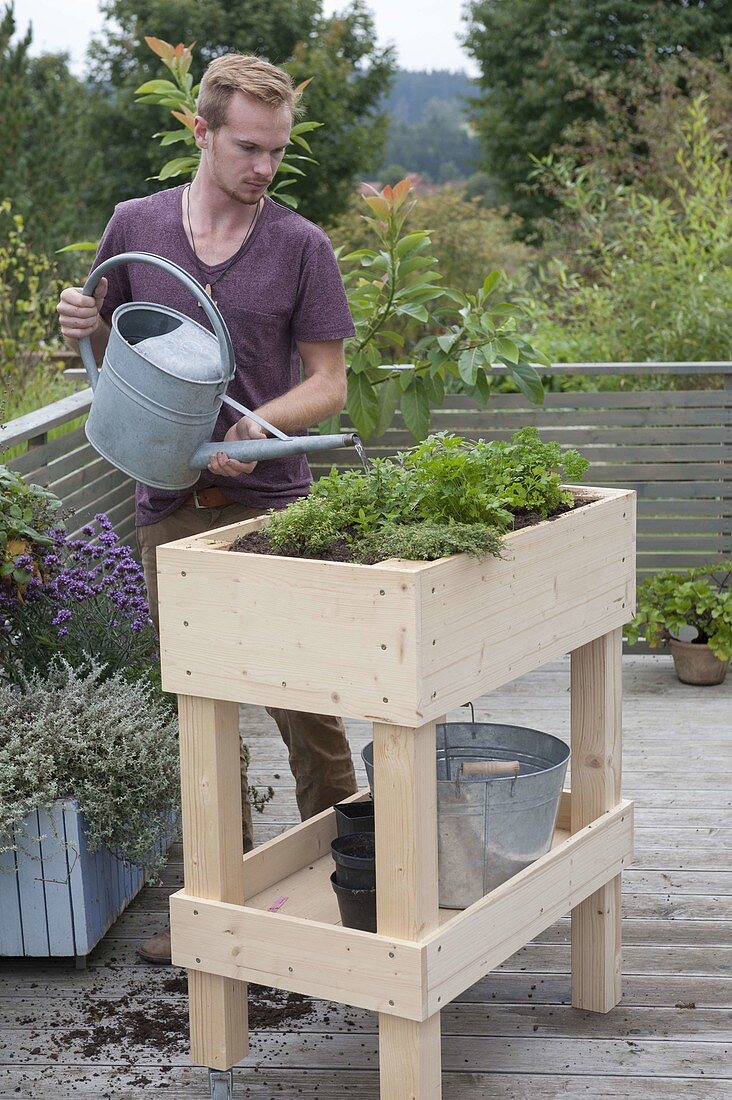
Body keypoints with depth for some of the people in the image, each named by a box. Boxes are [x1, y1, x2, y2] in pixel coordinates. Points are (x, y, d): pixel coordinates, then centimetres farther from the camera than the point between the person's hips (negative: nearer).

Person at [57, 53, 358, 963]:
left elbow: (328, 383, -1)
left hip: (272, 504, -2)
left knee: (306, 701, -2)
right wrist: (85, 326, -7)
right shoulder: (135, 226, 6)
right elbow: (111, 348, 17)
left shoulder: (301, 246, -1)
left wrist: (259, 423, -20)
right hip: (169, 504, 3)